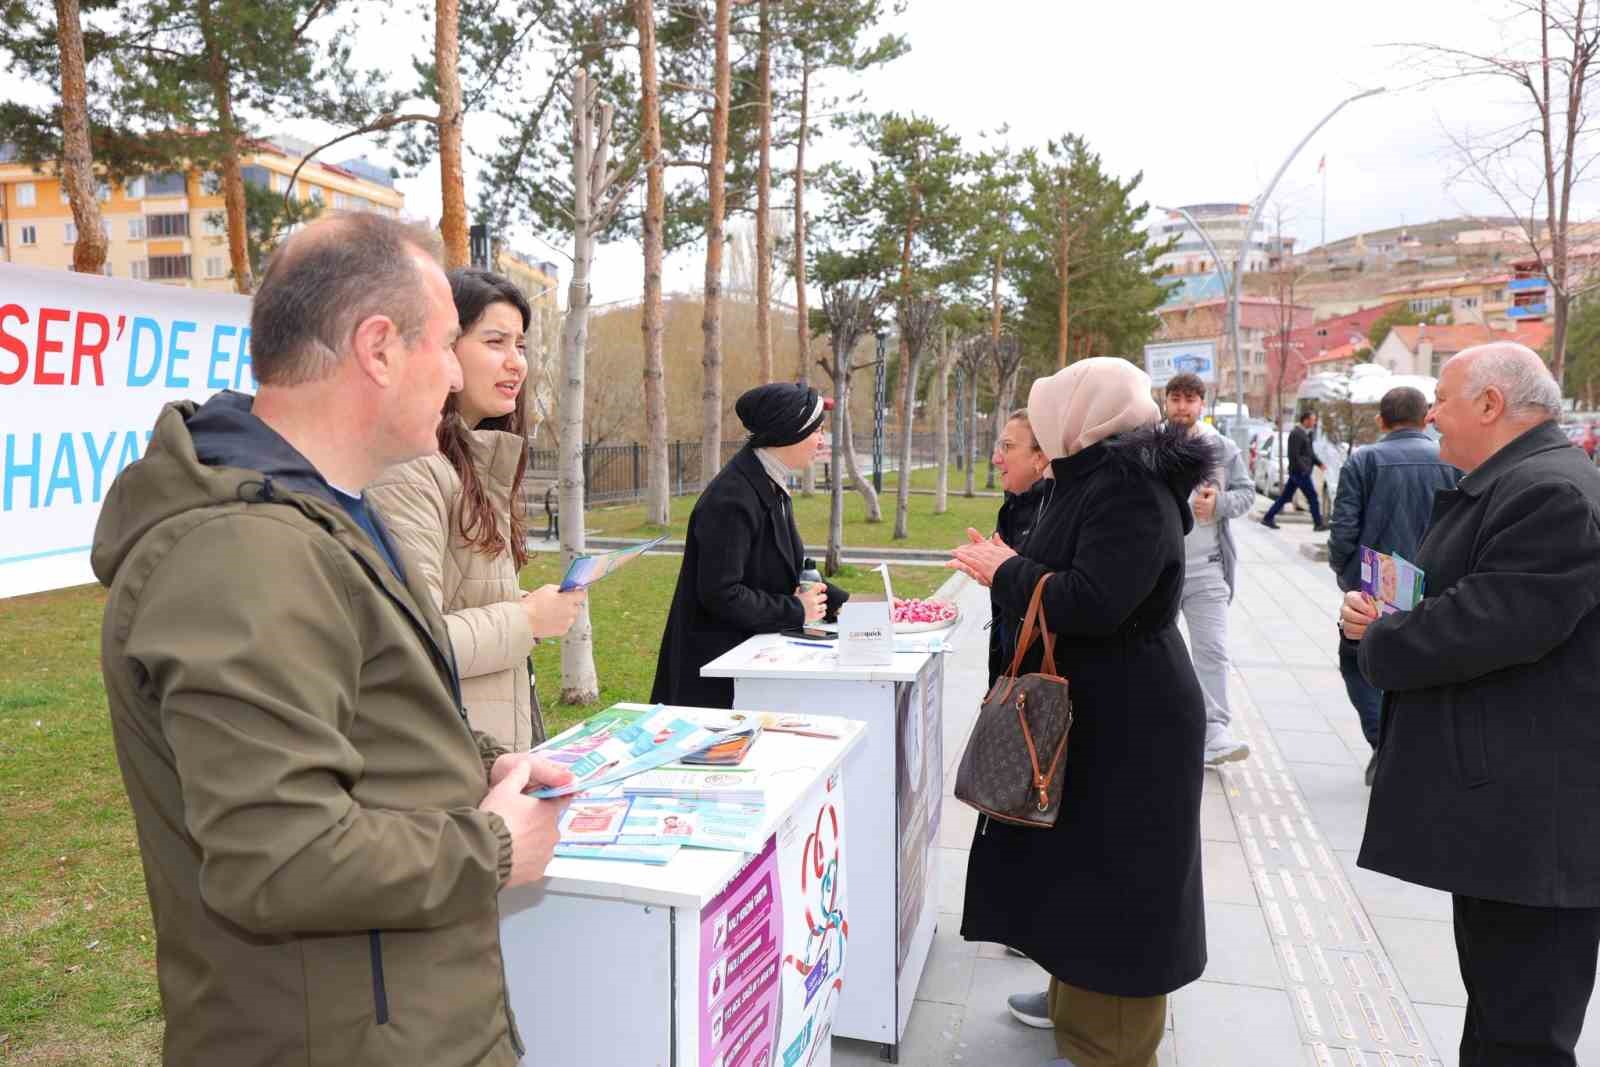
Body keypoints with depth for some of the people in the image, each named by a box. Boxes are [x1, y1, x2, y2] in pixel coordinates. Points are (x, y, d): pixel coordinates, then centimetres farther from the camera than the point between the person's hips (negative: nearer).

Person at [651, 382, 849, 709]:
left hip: (751, 652, 9)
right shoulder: (732, 499, -22)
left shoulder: (771, 487, 8)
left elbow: (794, 570, 17)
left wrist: (843, 604, 5)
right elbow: (720, 593, -24)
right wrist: (796, 611, -16)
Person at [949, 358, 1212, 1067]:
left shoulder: (1130, 487, -22)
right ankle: (1078, 999, 39)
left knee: (1110, 879, 3)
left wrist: (1007, 573, -17)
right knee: (1078, 866, 21)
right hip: (1090, 711, 10)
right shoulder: (1099, 479, 10)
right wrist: (1013, 570, 4)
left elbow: (1093, 603, -31)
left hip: (1125, 727, -10)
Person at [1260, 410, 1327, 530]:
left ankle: (1268, 518, 13)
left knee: (1286, 496, 11)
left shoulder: (1304, 433, 16)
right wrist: (1304, 469, -22)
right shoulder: (1296, 434, -16)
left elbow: (1310, 452, 24)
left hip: (1296, 472, 10)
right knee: (1312, 496, -3)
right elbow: (1294, 455, -22)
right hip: (1300, 471, -10)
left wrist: (1319, 463, 13)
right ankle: (1318, 524, 4)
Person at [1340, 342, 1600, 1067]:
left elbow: (1493, 625, -28)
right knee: (1496, 1006, 23)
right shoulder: (1499, 487, 16)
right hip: (1498, 801, 11)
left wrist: (1376, 645, -12)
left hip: (1531, 812, -11)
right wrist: (1376, 610, 3)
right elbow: (1445, 597, 23)